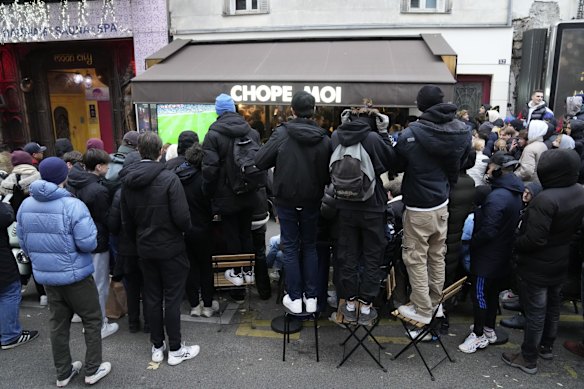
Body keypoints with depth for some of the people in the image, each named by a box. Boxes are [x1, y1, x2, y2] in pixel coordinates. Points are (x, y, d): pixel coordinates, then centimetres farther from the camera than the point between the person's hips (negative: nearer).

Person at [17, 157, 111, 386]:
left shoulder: (25, 205, 0)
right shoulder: (73, 205, -21)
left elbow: (24, 244, 9)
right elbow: (88, 244, -22)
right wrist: (90, 227, -2)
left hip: (45, 276, 6)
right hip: (75, 275, -6)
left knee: (58, 323, 19)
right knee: (92, 320, 12)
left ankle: (63, 373, 31)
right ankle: (93, 370, 21)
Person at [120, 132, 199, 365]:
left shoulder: (127, 182, 0)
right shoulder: (168, 178, -19)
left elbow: (126, 222, 6)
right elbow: (182, 217, -21)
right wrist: (186, 230, 0)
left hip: (145, 249, 5)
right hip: (170, 248, -5)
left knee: (152, 297, 15)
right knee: (172, 299, 5)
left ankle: (157, 347, 27)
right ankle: (175, 350, 16)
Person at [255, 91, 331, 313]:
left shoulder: (282, 134, -13)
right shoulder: (324, 139, -8)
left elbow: (260, 161, -13)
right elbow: (329, 175, -6)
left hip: (287, 199, -1)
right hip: (312, 200, 2)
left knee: (290, 247, 10)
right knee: (310, 246, 15)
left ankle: (295, 298, 14)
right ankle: (311, 297, 19)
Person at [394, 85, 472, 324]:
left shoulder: (411, 134, -21)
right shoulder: (463, 131, -3)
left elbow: (396, 165, -7)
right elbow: (461, 163, 9)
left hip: (419, 207, -6)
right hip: (442, 203, 6)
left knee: (416, 258, 7)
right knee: (437, 255, 19)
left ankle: (422, 310, 17)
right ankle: (435, 302, 35)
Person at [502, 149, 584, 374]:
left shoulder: (546, 199, -32)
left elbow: (534, 240, -30)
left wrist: (514, 244, -12)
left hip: (538, 267, -8)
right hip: (561, 262, 8)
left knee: (535, 312, 5)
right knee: (552, 306, 24)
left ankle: (528, 359, 21)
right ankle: (547, 347, 43)